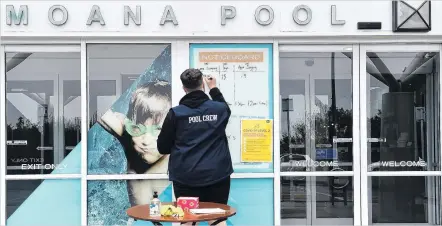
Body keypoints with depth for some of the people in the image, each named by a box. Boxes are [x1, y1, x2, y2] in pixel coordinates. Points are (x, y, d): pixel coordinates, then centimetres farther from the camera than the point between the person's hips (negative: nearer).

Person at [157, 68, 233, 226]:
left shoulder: (175, 113, -6)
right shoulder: (219, 109, 1)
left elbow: (163, 148, -1)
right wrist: (214, 89, 36)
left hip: (186, 178, -1)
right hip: (217, 176, 2)